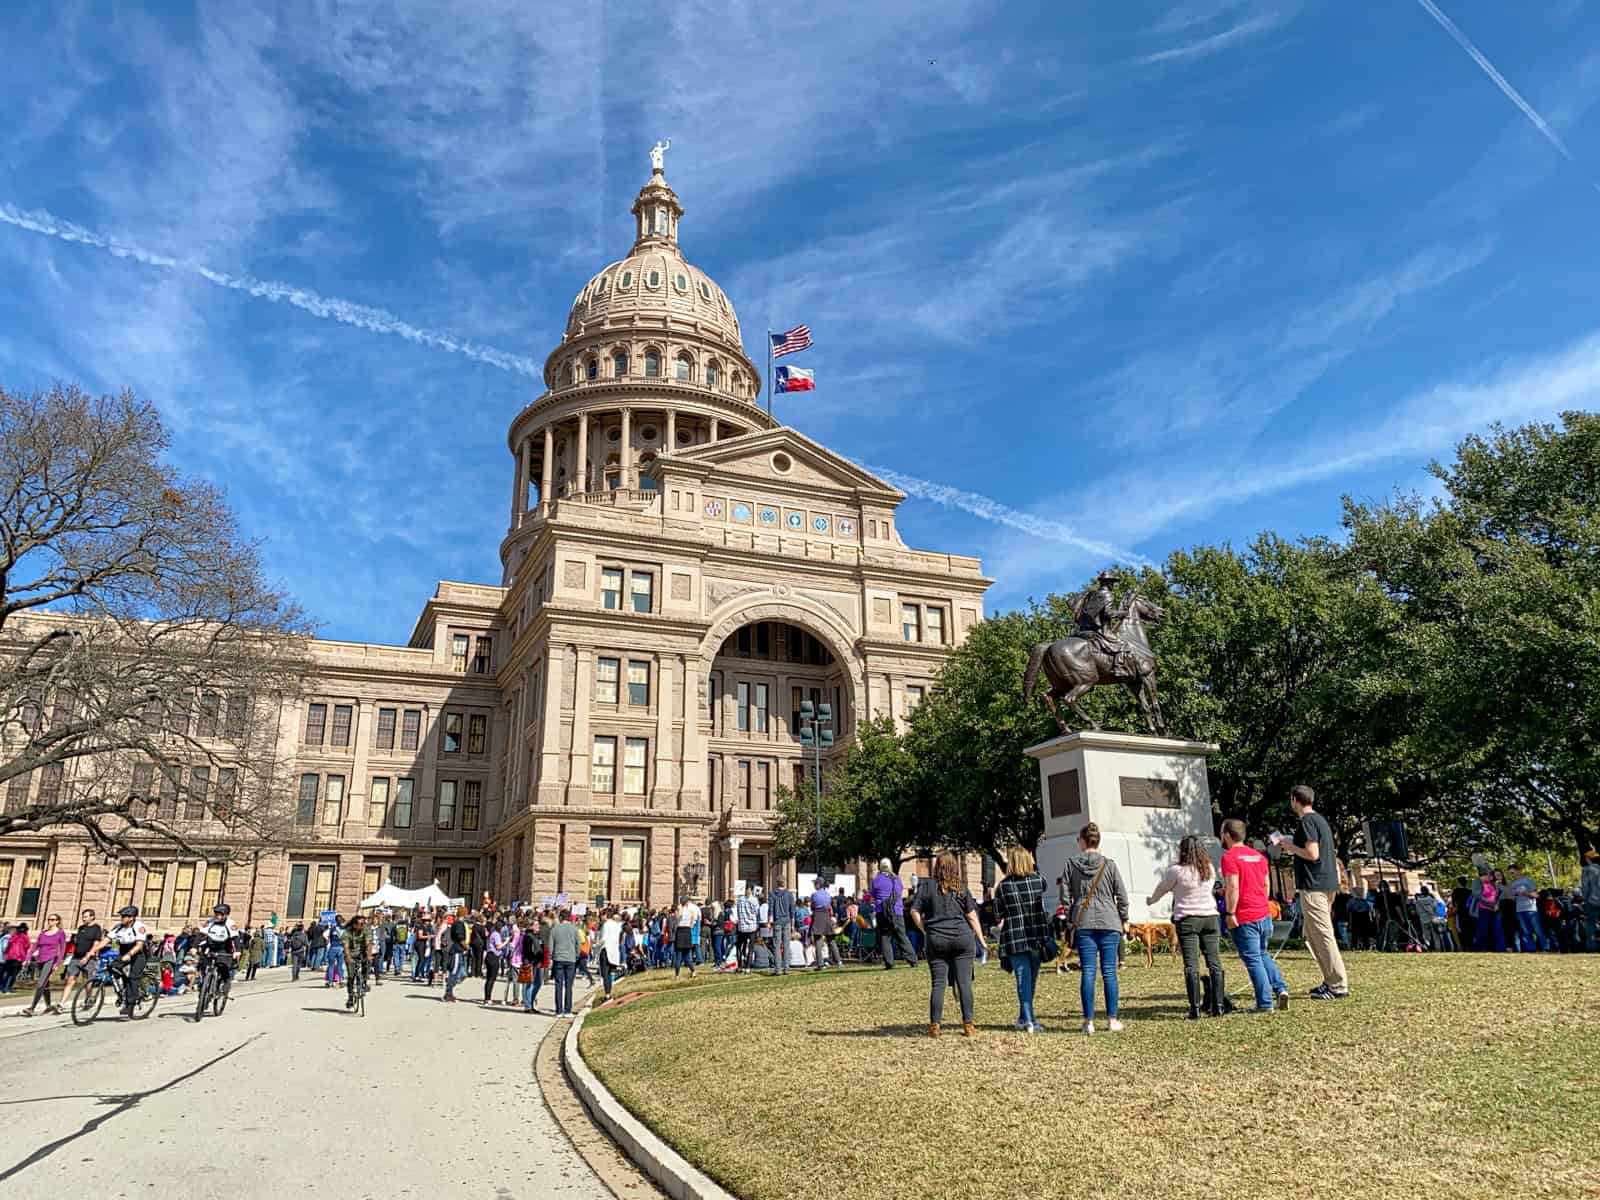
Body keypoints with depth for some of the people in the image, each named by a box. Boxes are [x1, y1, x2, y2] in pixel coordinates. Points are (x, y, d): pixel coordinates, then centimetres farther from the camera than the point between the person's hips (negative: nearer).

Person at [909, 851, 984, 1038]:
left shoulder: (928, 889, 3)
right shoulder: (961, 888, 4)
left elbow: (915, 912, 1)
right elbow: (972, 916, 4)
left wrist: (925, 930, 11)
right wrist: (981, 939, 11)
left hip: (936, 940, 0)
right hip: (962, 938, 0)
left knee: (938, 983, 3)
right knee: (964, 982, 3)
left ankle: (934, 1025, 4)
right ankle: (968, 1024, 5)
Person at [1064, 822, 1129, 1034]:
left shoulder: (1071, 864, 0)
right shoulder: (1109, 865, 0)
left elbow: (1066, 896, 2)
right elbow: (1122, 895, 2)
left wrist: (1069, 919, 11)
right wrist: (1123, 919, 14)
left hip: (1083, 923, 0)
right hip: (1109, 923, 0)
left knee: (1087, 972, 1)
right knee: (1109, 972, 5)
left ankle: (1089, 1021, 2)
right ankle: (1112, 1020, 7)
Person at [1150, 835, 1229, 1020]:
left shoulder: (1177, 870, -11)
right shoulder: (1209, 869, 4)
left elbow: (1162, 888, 4)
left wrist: (1151, 900, 25)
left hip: (1187, 919, -4)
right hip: (1209, 916, 5)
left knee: (1191, 964, -4)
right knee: (1214, 962, 9)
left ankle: (1195, 1009, -6)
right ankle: (1218, 1006, 9)